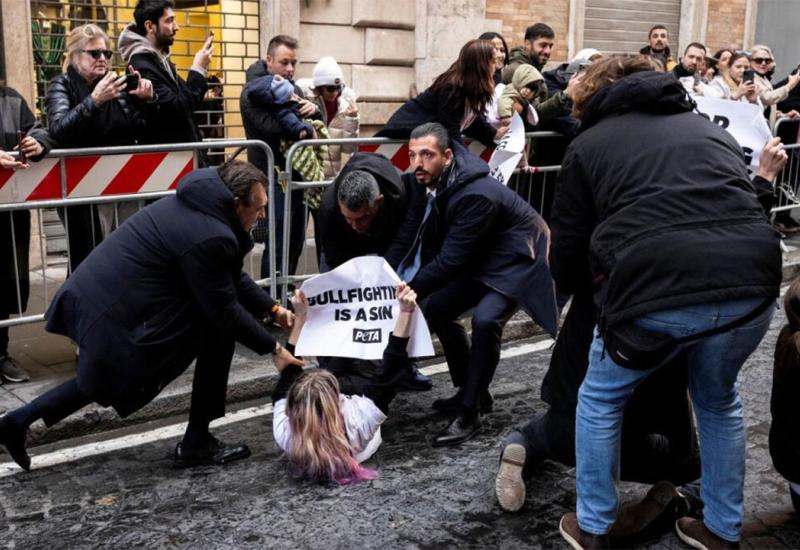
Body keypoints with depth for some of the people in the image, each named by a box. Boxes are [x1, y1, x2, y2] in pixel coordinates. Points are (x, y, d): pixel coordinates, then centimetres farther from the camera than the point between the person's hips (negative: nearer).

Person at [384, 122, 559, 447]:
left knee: (485, 319, -30)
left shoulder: (476, 194, -35)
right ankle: (470, 392, 21)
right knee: (436, 310, 5)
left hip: (518, 260, -9)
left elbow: (450, 259, -33)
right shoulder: (425, 184, -10)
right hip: (482, 259, 9)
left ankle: (469, 413, -16)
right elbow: (407, 241, -8)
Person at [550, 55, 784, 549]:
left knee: (601, 401, 24)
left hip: (656, 289, -4)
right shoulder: (708, 127, 30)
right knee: (719, 401, 32)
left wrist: (592, 284, 41)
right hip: (752, 284, 4)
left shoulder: (589, 144, 20)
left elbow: (567, 265, 19)